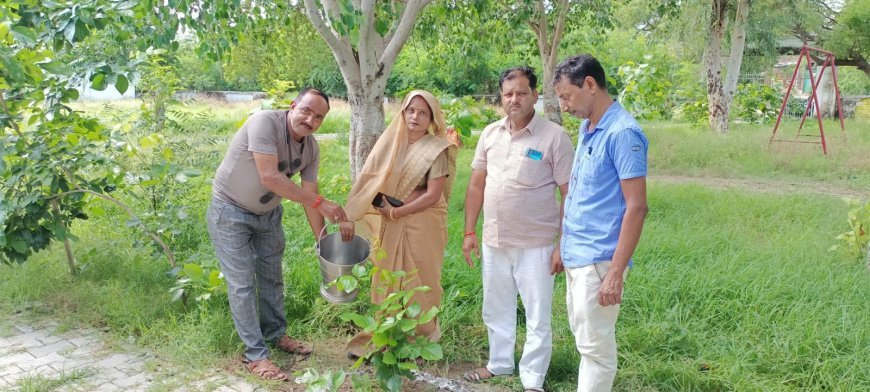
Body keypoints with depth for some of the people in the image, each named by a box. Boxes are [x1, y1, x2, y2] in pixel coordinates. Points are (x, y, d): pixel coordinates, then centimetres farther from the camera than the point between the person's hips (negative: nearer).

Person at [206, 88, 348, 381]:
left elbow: (308, 197, -4)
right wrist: (320, 203, -37)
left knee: (272, 277, 17)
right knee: (242, 284, -2)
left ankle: (276, 334, 37)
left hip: (268, 214, 6)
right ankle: (255, 355, 8)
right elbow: (269, 176, -37)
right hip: (230, 213, -6)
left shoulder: (311, 149, -9)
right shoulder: (264, 122, -30)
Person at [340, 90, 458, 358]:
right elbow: (368, 179, -2)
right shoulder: (390, 142, 2)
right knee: (387, 282, 11)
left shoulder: (436, 149, -9)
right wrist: (349, 216, -9)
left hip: (423, 224, -4)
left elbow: (433, 195, -14)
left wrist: (397, 212, -12)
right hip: (390, 226, 4)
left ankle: (420, 339, 25)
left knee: (418, 284, 6)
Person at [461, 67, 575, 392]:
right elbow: (476, 185, 11)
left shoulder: (554, 137, -11)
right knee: (496, 310, 19)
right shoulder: (490, 134, 4)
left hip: (535, 245, -5)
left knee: (537, 317, 6)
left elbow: (570, 195, -10)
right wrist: (469, 232, 7)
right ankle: (499, 364, 38)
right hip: (494, 242, 5)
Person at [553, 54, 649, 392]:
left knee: (595, 345, 1)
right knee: (582, 335, 19)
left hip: (598, 259, -9)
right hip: (576, 255, 9)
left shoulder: (622, 133, -16)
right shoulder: (587, 128, 11)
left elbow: (636, 206, -19)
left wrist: (616, 272, -21)